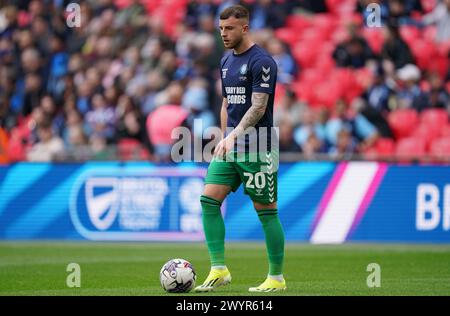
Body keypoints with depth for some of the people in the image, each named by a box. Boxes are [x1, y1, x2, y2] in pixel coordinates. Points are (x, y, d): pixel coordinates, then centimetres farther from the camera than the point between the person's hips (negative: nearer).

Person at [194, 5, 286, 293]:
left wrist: (234, 136, -26)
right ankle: (219, 270, -3)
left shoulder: (262, 62, -12)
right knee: (209, 200, -5)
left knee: (266, 211, -1)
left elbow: (258, 107, -18)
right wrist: (224, 141, 17)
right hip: (230, 148, 8)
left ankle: (277, 278, 8)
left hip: (256, 149, -8)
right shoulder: (226, 62, 14)